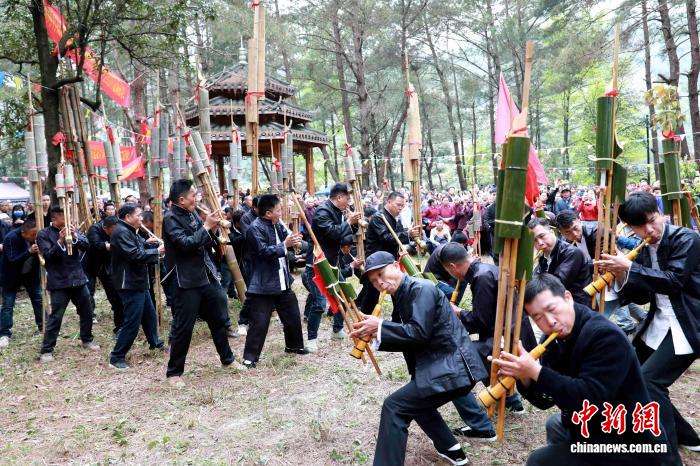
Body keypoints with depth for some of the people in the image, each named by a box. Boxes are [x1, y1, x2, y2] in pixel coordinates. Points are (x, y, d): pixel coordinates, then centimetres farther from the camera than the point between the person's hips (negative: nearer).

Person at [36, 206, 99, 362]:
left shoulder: (73, 230, 8)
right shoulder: (44, 235, -4)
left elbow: (86, 245, -3)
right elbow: (48, 255, -14)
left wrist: (75, 237, -21)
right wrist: (60, 241, -28)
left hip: (78, 278, 5)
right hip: (59, 282, -5)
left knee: (87, 312, 14)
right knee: (55, 317, -4)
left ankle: (86, 340, 33)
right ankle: (46, 350, 8)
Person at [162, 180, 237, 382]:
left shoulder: (192, 214, 10)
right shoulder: (170, 218, -13)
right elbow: (186, 244, -26)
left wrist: (213, 227, 2)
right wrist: (206, 226, -18)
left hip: (207, 276, 8)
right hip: (186, 281, -8)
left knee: (218, 319, 17)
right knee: (183, 328, 0)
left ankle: (227, 359, 34)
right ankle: (174, 372, 15)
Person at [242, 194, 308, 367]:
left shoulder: (277, 225, 8)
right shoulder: (255, 228, -16)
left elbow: (287, 238, 16)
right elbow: (264, 251, -25)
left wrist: (293, 241, -6)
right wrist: (285, 245, -25)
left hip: (283, 282, 8)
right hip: (263, 285, -8)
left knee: (293, 315, 19)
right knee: (259, 322, -3)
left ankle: (294, 345, 38)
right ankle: (250, 357, 9)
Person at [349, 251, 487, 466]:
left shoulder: (422, 289, -15)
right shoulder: (402, 296, 13)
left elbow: (419, 332, -24)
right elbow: (406, 340, 13)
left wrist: (380, 326, -17)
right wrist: (374, 334, -1)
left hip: (452, 370, -10)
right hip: (447, 366, 10)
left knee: (394, 407, -11)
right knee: (416, 402, 29)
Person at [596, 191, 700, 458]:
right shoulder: (644, 250, 7)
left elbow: (674, 281, -24)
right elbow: (642, 296, 7)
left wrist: (629, 268, -26)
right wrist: (621, 275, -10)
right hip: (658, 324, 9)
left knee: (648, 379, -19)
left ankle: (670, 454, -3)